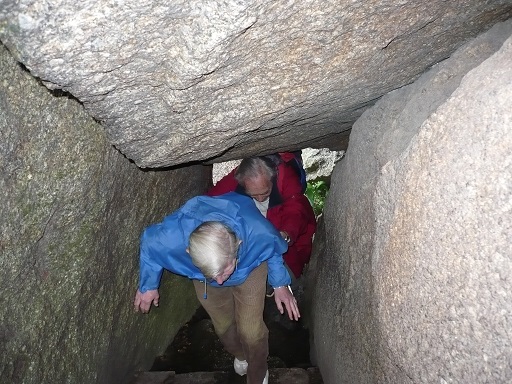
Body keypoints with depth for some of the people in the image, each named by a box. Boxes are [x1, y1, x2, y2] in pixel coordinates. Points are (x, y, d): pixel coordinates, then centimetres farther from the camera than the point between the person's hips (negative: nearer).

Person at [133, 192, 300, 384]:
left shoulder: (258, 231, -44)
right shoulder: (172, 237, -44)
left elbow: (274, 250, -16)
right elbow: (149, 242, -16)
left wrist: (280, 283, -12)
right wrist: (148, 285, -6)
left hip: (250, 268, -1)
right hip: (202, 274, 1)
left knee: (251, 331, -3)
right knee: (223, 326, 16)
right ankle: (240, 354, 53)